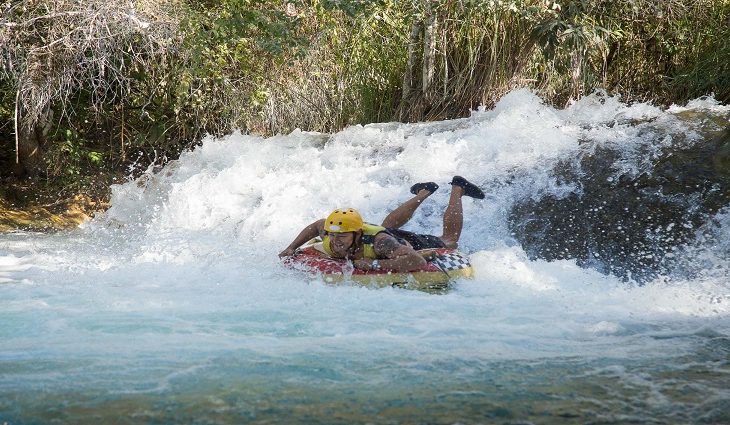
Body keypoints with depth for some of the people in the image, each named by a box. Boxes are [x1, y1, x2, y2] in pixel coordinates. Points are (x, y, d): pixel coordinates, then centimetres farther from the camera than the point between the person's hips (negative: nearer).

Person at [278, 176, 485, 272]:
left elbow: (418, 262, -60)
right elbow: (316, 225, -9)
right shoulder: (329, 238, -34)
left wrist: (375, 264, -59)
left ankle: (457, 189, 43)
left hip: (410, 244, -5)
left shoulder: (378, 242, -50)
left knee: (449, 242, 27)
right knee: (388, 224, 43)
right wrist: (291, 248, -18)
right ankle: (424, 192, 59)